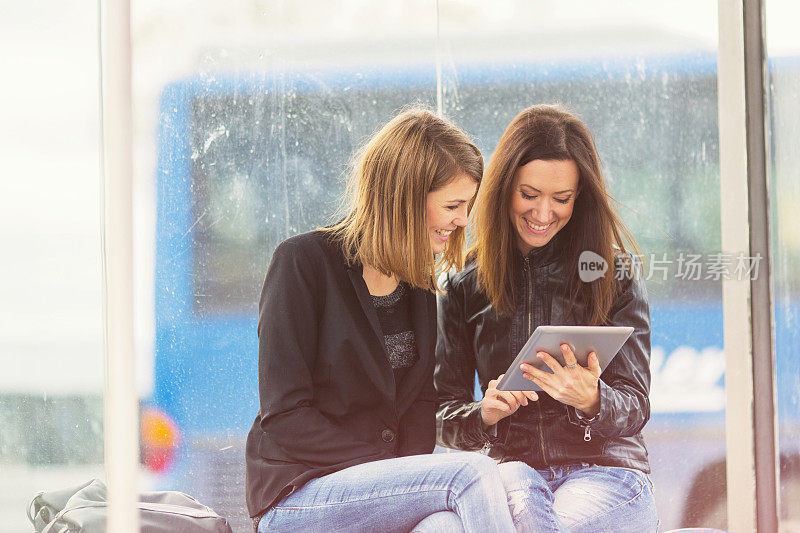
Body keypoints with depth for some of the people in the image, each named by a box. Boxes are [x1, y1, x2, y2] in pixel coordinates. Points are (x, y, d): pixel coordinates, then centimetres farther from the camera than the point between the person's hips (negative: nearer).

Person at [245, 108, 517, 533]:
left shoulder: (418, 280, 13)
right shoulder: (303, 262, -8)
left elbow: (421, 402, 12)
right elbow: (284, 416, -13)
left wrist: (411, 468, -10)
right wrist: (392, 471, -18)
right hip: (296, 496, -6)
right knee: (474, 474, -27)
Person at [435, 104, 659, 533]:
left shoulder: (616, 276, 6)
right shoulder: (465, 285, 10)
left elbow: (634, 407, 1)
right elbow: (445, 418, 10)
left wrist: (590, 400, -22)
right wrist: (485, 413, -14)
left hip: (606, 470, -1)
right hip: (515, 469, 1)